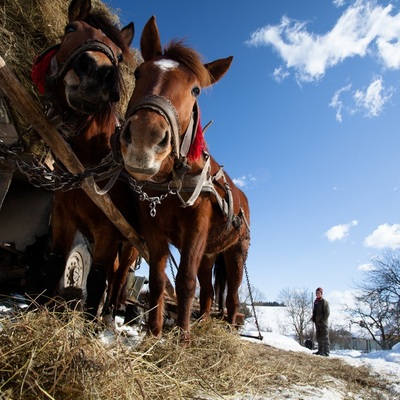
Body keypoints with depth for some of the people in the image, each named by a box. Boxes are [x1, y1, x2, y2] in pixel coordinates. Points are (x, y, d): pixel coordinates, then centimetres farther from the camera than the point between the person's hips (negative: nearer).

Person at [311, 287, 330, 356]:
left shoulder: (324, 302, -7)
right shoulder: (315, 302, 17)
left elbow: (327, 312, -12)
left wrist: (323, 320, -16)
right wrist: (313, 319, 12)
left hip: (323, 322, -8)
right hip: (317, 322, 8)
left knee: (324, 337, -7)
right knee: (319, 337, 13)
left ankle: (326, 352, -6)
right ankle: (320, 350, 20)